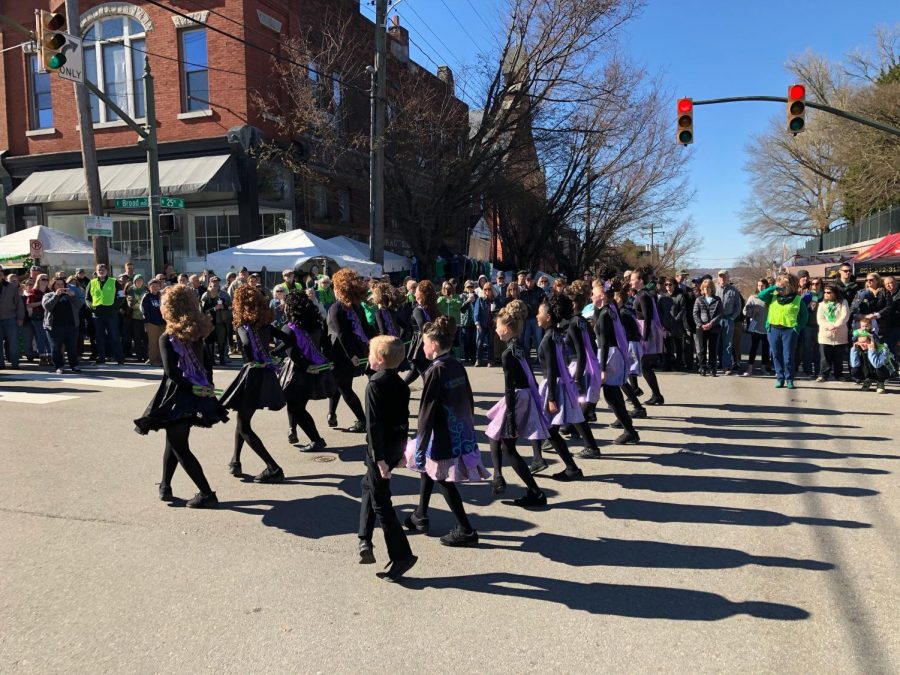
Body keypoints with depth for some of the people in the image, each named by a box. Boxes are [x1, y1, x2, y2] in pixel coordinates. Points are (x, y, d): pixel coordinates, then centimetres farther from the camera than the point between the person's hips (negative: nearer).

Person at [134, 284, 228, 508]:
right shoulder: (196, 333, 5)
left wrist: (194, 388, -12)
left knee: (180, 447, 3)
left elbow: (172, 372, -20)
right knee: (174, 442, 22)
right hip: (198, 396, 7)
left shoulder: (167, 338, -13)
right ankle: (165, 486, 31)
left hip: (179, 397, -7)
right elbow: (207, 363, 7)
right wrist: (207, 386, 6)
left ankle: (207, 493, -1)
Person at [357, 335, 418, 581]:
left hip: (381, 449, -8)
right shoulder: (400, 383, 6)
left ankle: (401, 556, 4)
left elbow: (374, 423, -22)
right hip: (396, 445, 9)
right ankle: (365, 540, 25)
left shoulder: (375, 384, -19)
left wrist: (379, 457, -21)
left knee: (381, 501, 1)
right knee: (368, 485, 26)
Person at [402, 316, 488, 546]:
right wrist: (468, 429, 22)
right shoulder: (458, 367, 4)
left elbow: (427, 413, -19)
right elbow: (469, 401, 11)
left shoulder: (435, 372, -19)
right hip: (461, 434, 8)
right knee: (428, 470, 24)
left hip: (442, 438, -8)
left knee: (444, 481, 5)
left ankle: (466, 530, 11)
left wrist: (420, 448, -15)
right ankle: (420, 516, 37)